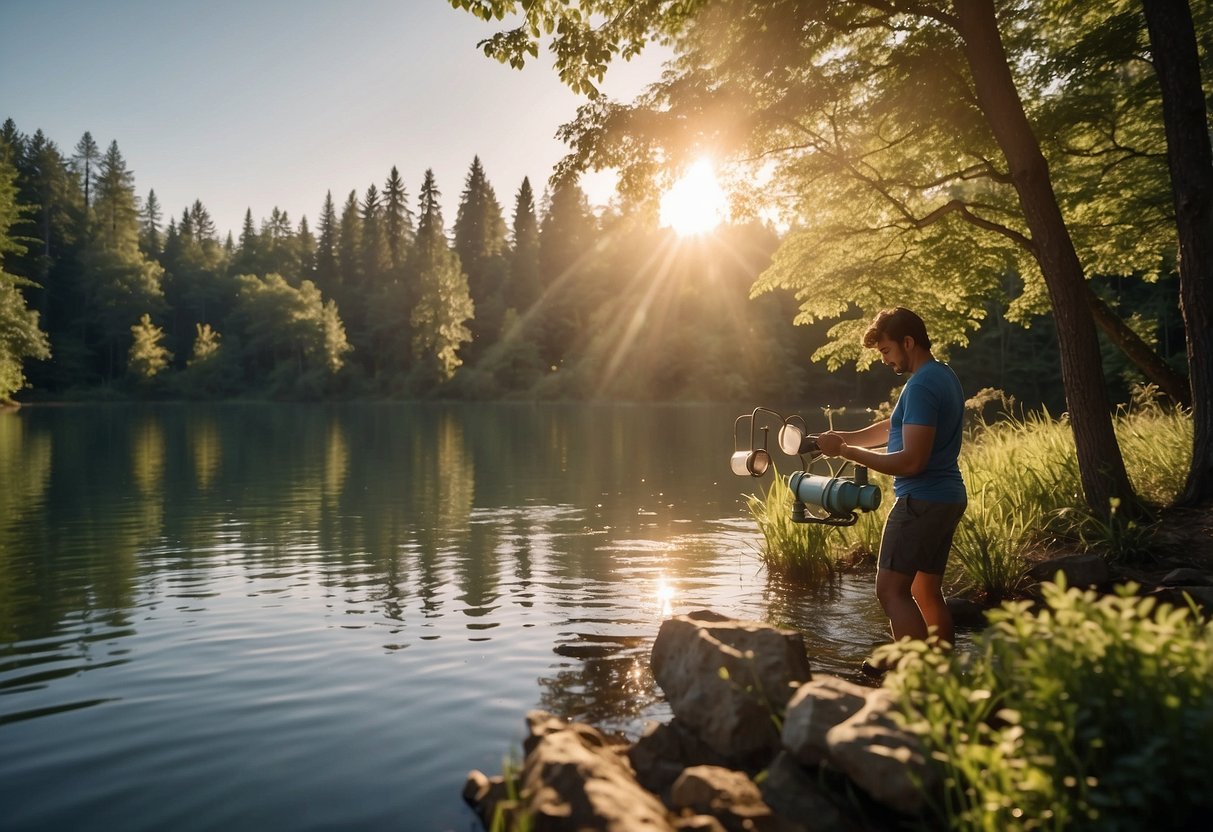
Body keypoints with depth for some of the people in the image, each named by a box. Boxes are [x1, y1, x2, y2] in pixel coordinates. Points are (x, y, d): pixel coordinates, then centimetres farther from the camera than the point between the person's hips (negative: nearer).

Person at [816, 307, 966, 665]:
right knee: (927, 592, 15)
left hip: (922, 501, -10)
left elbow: (911, 461, -23)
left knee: (891, 590, -12)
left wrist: (845, 451, -19)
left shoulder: (921, 385, -17)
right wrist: (844, 438, 7)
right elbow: (892, 427, 20)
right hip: (948, 498, 10)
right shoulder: (943, 375, 15)